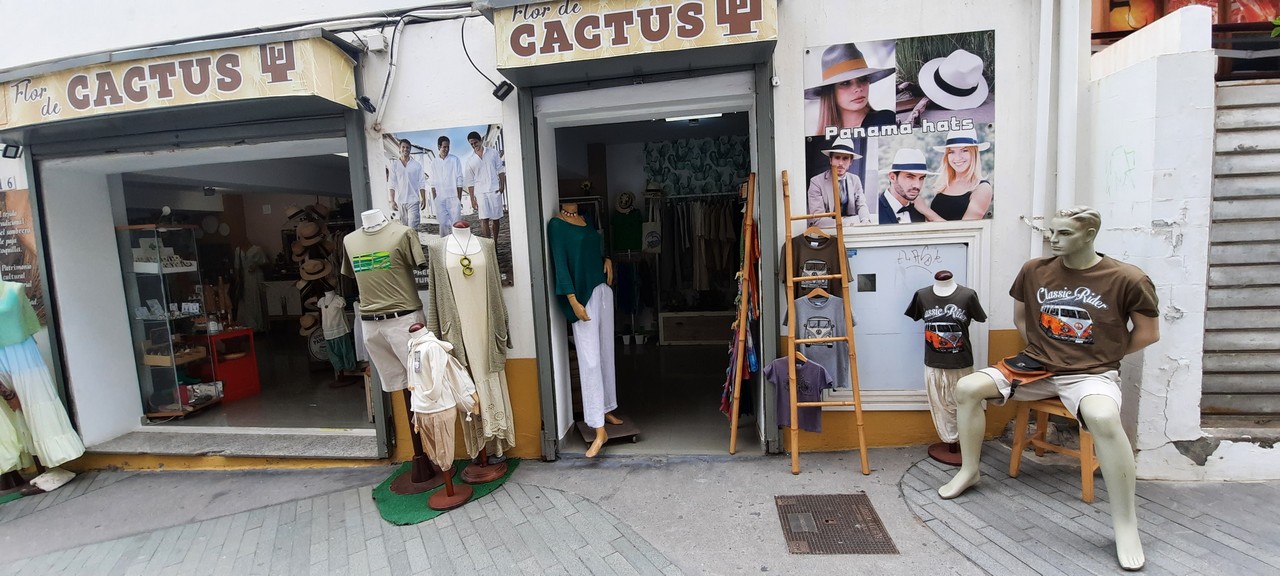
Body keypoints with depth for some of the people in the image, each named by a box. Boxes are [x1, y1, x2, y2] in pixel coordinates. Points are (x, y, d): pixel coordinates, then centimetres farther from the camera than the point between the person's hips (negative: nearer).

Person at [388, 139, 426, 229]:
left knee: (413, 227, -10)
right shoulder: (394, 164, 4)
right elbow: (392, 184, 2)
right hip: (400, 201, 2)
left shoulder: (417, 165, 3)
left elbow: (421, 183, 3)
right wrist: (392, 200, -4)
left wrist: (423, 198, -3)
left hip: (413, 201, -2)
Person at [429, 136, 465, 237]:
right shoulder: (434, 162, 7)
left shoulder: (455, 160, 1)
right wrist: (434, 199, 1)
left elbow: (459, 181, 0)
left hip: (453, 198, -2)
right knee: (443, 223, 3)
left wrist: (459, 199, -4)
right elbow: (433, 183, 8)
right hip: (440, 199, 2)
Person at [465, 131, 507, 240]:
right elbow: (470, 182, 8)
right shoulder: (470, 161, 7)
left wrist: (502, 185, -8)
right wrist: (472, 199, 2)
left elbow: (500, 170, 7)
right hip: (480, 192, 0)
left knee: (496, 218, 4)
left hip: (495, 190, 0)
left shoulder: (493, 153, 7)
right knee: (484, 219, -11)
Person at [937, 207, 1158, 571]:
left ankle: (1125, 524, -19)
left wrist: (1106, 355, 3)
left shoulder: (1127, 279, -10)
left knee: (1103, 417, -38)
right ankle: (969, 471, 4)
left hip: (1092, 373, -4)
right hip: (1037, 365, 4)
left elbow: (1148, 333, 2)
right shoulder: (1034, 270, 0)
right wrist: (1039, 349, 8)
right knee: (967, 388, -15)